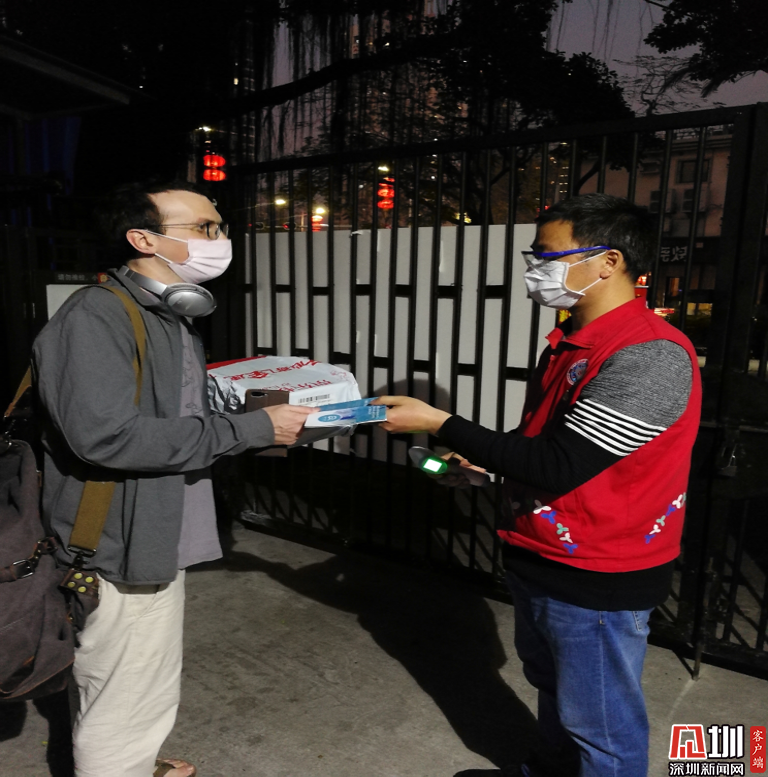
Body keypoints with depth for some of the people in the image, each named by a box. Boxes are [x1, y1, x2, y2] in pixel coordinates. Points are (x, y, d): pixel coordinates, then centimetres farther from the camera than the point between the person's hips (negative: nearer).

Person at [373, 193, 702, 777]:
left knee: (601, 726, 12)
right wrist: (486, 460, 3)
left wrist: (439, 424, -23)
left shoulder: (650, 354, -25)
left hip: (597, 581, -9)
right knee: (552, 686, 28)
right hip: (536, 560, 9)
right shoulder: (570, 341, 6)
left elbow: (557, 466, -28)